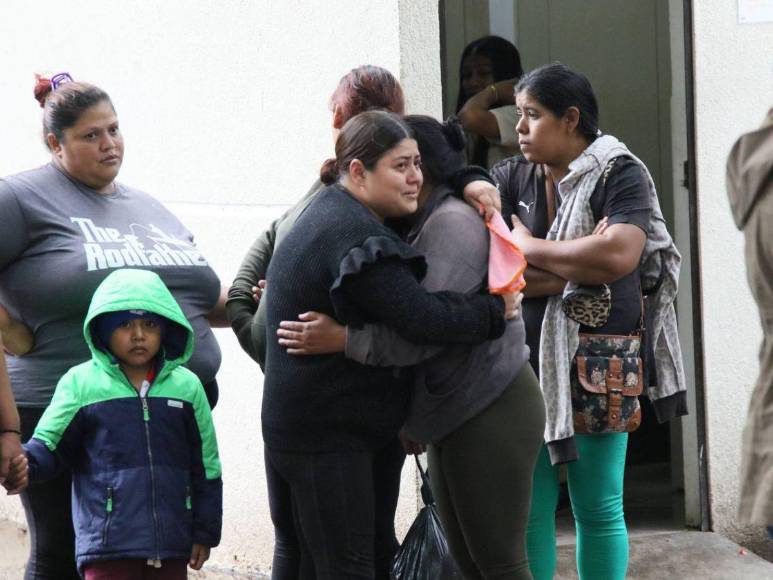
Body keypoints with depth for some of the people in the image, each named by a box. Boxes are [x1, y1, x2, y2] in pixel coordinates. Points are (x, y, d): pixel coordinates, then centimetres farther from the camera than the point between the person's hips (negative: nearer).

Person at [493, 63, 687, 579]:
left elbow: (619, 255, -21)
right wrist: (579, 267, -14)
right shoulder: (514, 177, 9)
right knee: (527, 507, 3)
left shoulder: (620, 174, -4)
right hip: (527, 360, 4)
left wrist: (530, 249, -11)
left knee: (598, 508, 4)